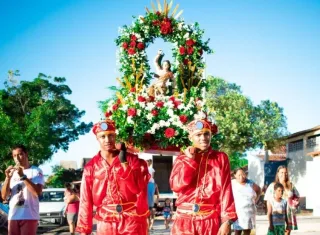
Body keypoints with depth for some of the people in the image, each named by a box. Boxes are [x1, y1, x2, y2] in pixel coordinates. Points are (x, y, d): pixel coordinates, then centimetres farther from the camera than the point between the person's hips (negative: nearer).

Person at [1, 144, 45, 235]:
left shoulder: (36, 171, 2)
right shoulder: (12, 173, 15)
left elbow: (38, 192, -13)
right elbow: (4, 196, 9)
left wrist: (23, 176, -14)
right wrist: (8, 178, -5)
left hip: (29, 216, -4)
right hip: (13, 216, 4)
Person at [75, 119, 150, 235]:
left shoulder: (132, 159, 2)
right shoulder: (91, 167, 4)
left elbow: (137, 188, -9)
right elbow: (86, 201, 4)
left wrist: (124, 162, -16)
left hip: (132, 220, -1)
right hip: (106, 223, 1)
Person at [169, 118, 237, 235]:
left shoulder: (221, 158, 6)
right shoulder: (182, 159, 10)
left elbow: (226, 190, -1)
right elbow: (176, 186, -5)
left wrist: (227, 221, -10)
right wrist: (189, 160, -5)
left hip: (211, 221, -1)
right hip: (185, 221, 1)